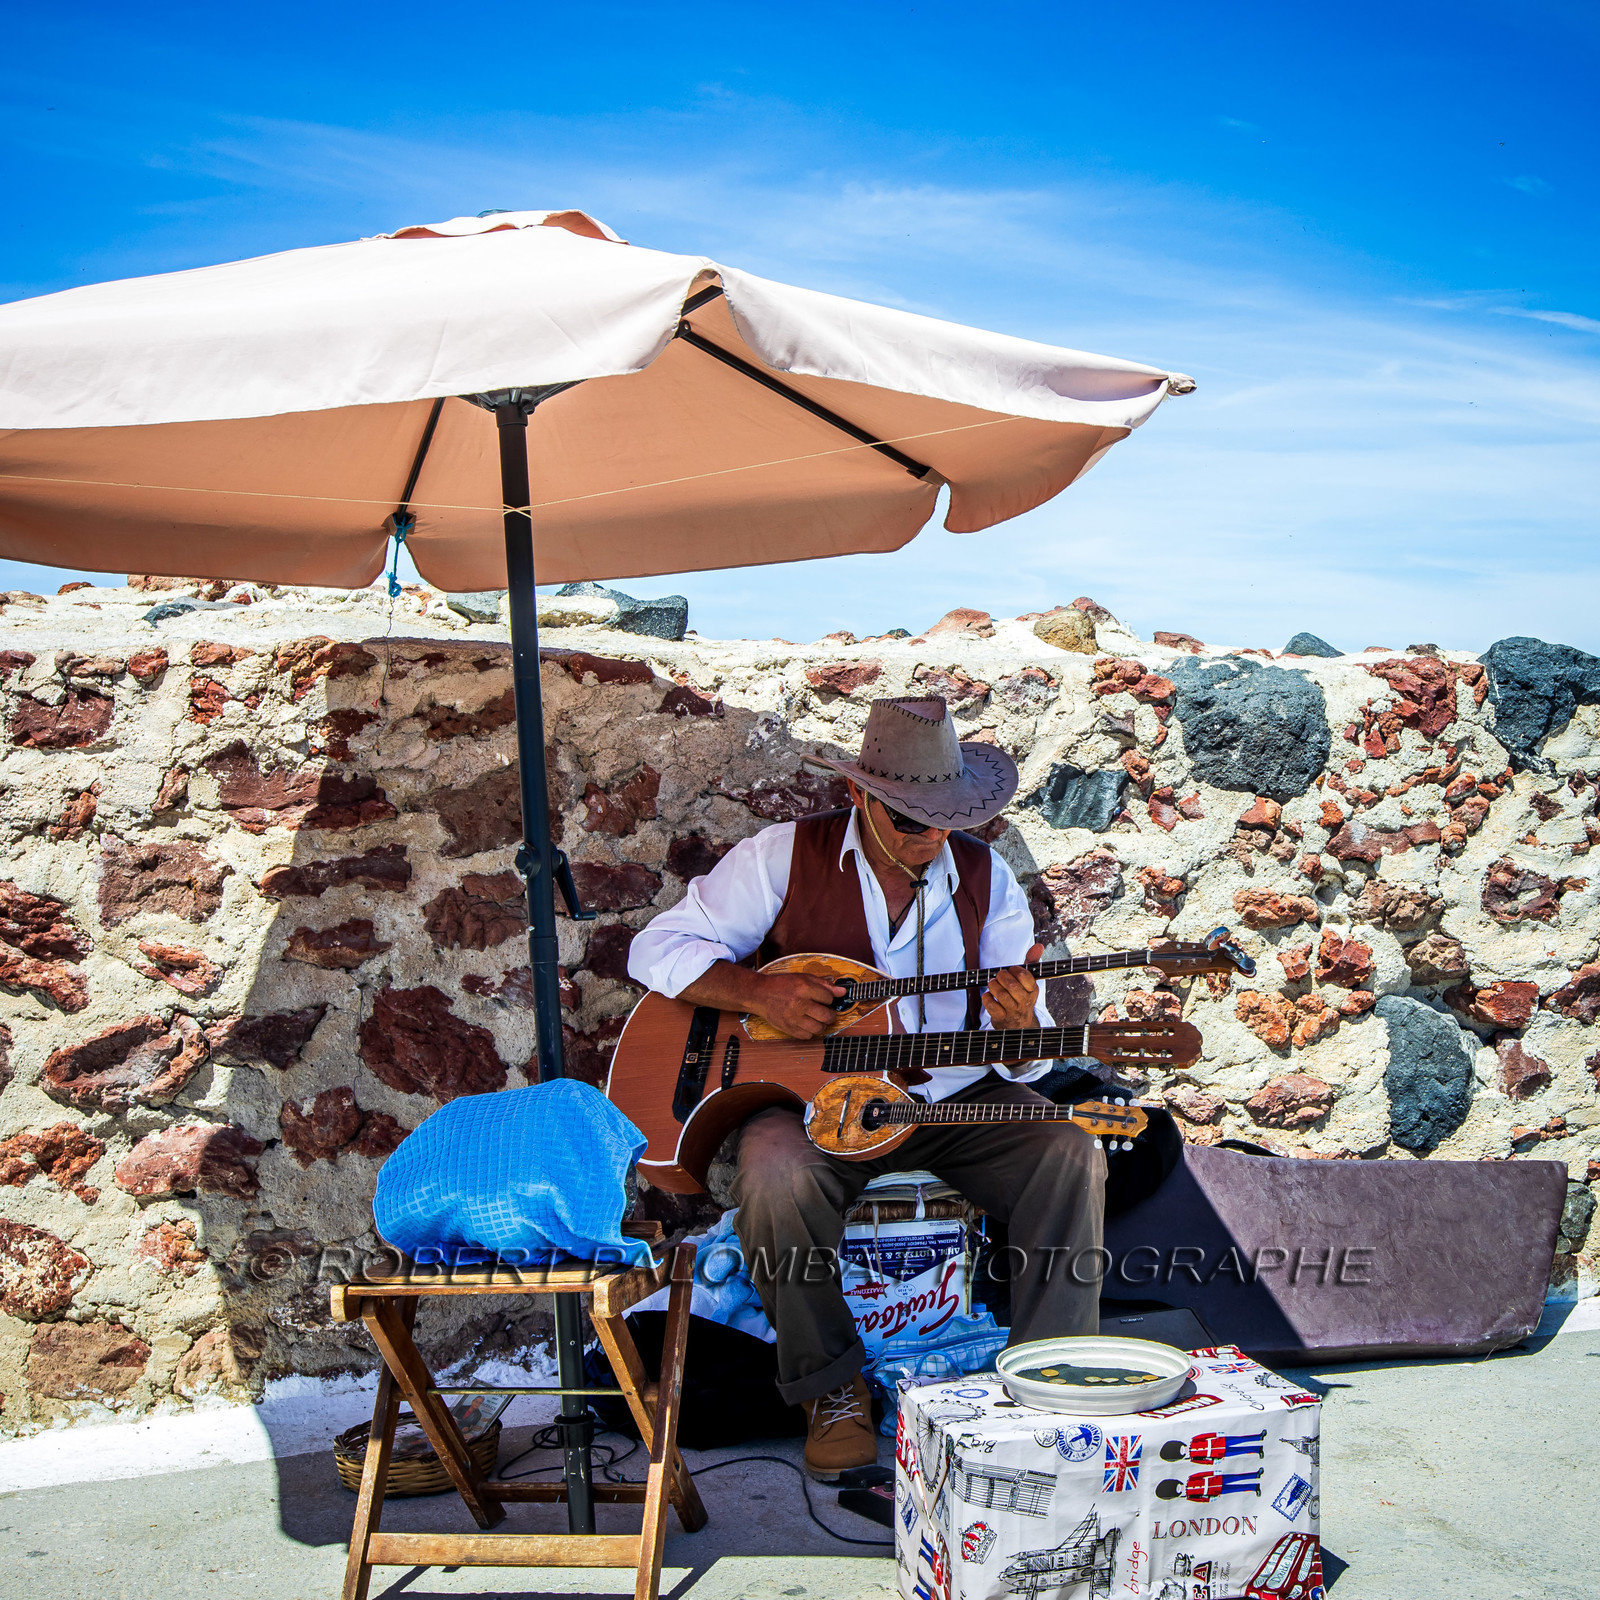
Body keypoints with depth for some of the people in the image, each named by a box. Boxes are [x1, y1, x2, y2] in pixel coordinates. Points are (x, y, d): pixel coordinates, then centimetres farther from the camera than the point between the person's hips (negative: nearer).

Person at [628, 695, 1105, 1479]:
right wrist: (760, 991, -21)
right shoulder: (787, 856, -6)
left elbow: (1024, 1063, 1)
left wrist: (1020, 1027, -25)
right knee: (775, 1176, -33)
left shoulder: (986, 878, 1)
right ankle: (831, 1386, -9)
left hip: (954, 1095, 2)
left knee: (1071, 1156, -22)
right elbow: (659, 949, -4)